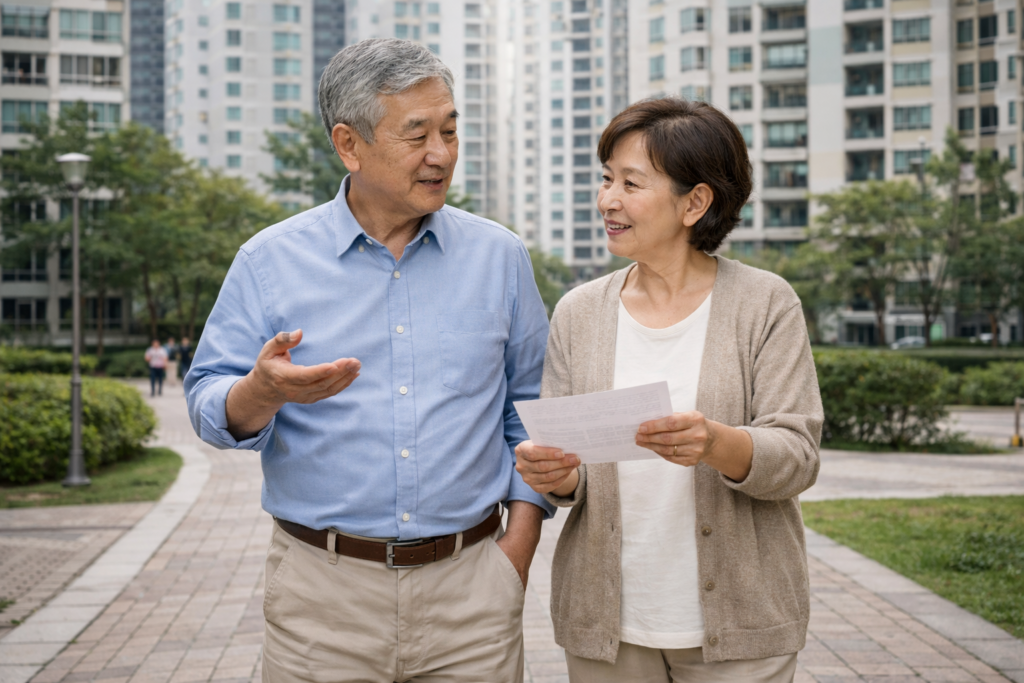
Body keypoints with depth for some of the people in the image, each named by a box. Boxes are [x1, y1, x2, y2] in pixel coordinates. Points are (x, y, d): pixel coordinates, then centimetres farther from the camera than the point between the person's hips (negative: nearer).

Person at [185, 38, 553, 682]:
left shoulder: (499, 255, 6)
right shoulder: (270, 260, 0)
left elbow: (530, 406, 11)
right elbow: (211, 406, -1)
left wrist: (522, 537, 2)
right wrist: (261, 392, -24)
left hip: (471, 583, 2)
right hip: (323, 592, -1)